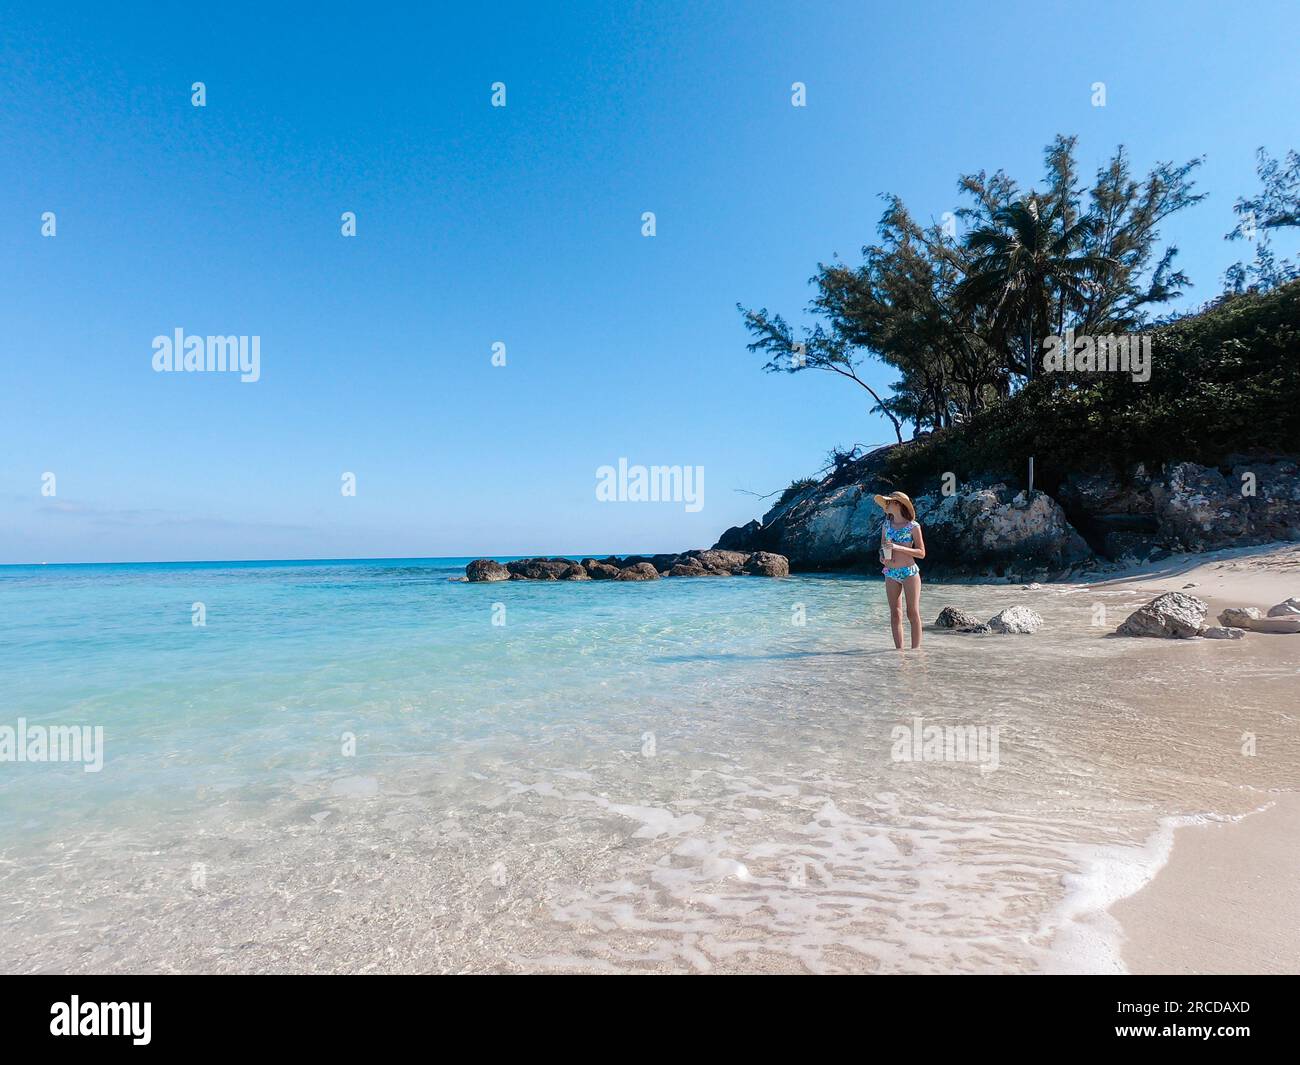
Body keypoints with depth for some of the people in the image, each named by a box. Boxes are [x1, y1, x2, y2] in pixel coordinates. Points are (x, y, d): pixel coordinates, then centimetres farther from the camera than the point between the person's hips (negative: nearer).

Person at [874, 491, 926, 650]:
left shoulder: (913, 526, -4)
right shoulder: (886, 524, 10)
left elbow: (921, 553, -5)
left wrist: (898, 547, -16)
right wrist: (882, 557, -5)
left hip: (909, 572, -4)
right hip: (890, 573, 4)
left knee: (913, 613, -1)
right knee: (895, 614, 5)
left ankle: (915, 650, 5)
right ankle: (899, 650, 11)